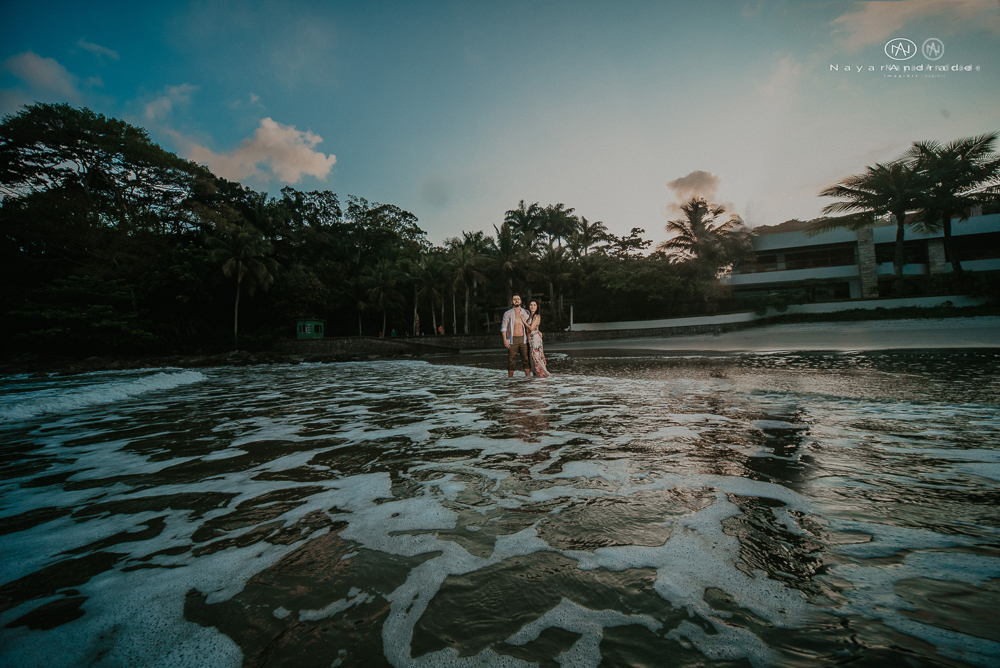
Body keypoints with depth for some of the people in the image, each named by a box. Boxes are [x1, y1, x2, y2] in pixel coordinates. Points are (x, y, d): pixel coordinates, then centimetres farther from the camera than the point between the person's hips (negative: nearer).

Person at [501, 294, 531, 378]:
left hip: (523, 339, 2)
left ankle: (528, 376, 3)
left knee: (526, 359, -3)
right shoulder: (507, 314, 6)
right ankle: (510, 377, 9)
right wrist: (505, 340, -7)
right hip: (512, 340, -1)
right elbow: (504, 328, 2)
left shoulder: (525, 313, 12)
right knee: (511, 361, -1)